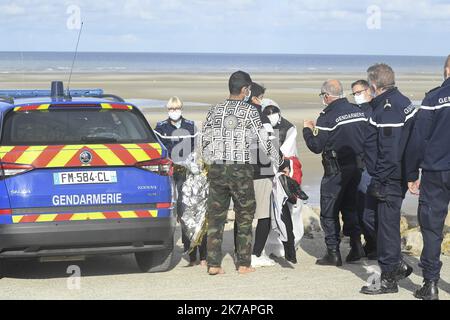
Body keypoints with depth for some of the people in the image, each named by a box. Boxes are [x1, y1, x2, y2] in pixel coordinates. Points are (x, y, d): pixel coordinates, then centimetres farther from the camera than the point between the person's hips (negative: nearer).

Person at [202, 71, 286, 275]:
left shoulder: (215, 111, 9)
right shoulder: (249, 111, -3)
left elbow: (205, 141, 11)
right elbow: (264, 140, -3)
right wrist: (279, 162, 9)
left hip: (217, 169, 3)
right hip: (241, 170, -3)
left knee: (216, 216, 7)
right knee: (244, 217, 8)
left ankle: (213, 264, 4)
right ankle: (244, 264, 10)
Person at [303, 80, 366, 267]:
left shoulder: (328, 117, -16)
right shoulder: (358, 111, 5)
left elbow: (316, 146, -16)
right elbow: (365, 138, 11)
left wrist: (308, 130, 1)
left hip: (336, 170, -7)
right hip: (356, 166, 7)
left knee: (329, 212, 2)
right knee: (350, 206, 20)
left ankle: (333, 253, 2)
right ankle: (356, 245, 16)